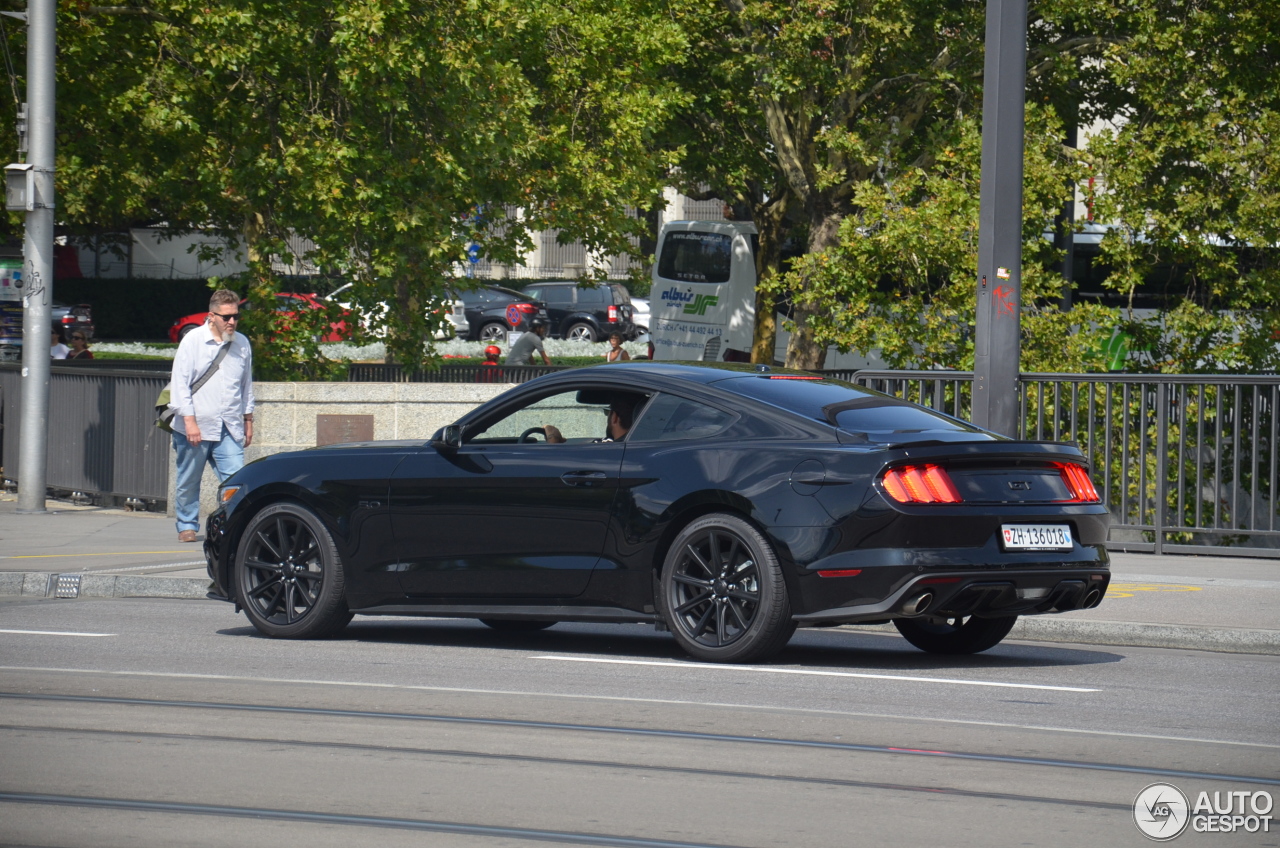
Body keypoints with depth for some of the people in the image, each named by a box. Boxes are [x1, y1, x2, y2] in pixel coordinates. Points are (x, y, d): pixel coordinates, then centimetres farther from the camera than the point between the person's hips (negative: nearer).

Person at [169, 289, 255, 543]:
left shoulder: (242, 344, 9)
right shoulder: (193, 341, -4)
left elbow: (247, 385, 20)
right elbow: (180, 383, -6)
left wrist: (248, 420, 20)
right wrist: (189, 420, -12)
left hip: (229, 429, 3)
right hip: (195, 427, -3)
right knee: (188, 481, 8)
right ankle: (187, 526, 22)